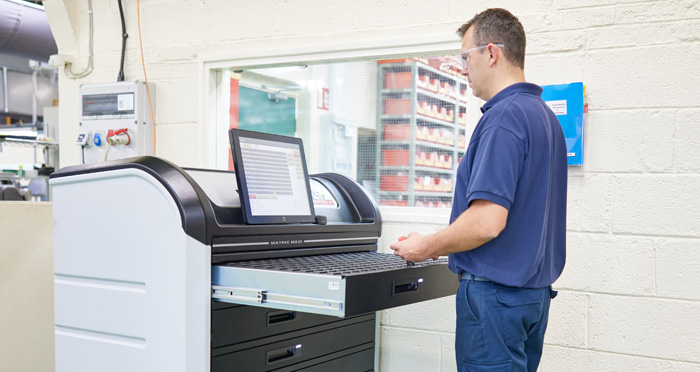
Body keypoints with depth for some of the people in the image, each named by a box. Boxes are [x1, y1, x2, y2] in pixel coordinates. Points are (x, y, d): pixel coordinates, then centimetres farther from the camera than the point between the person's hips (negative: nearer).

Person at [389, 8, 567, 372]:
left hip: (495, 292, -10)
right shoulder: (545, 116, 13)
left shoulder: (503, 117, -19)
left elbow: (488, 221, -26)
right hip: (535, 289, 10)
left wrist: (427, 247, -10)